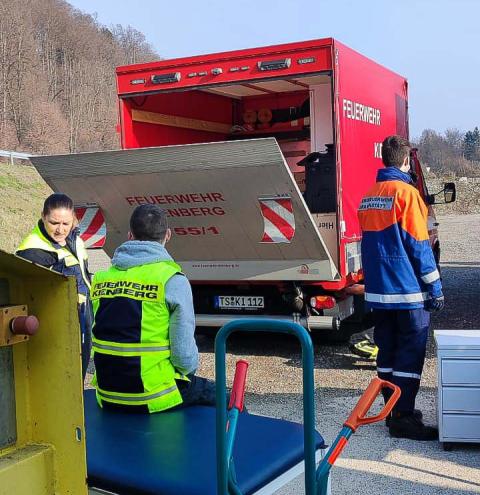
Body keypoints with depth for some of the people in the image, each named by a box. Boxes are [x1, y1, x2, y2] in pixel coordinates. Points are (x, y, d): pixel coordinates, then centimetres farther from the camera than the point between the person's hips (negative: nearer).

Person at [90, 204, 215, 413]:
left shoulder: (100, 278, 2)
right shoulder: (173, 280, -14)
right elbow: (184, 351, -15)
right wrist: (189, 370, 8)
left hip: (107, 397, 6)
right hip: (151, 398, -6)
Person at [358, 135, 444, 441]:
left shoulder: (368, 196, 10)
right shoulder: (406, 192, -12)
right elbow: (419, 246, -13)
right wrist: (436, 289, -8)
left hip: (378, 290, 7)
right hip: (408, 290, -7)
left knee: (388, 350, 13)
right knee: (411, 352, -1)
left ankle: (394, 410, 21)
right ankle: (403, 417, 0)